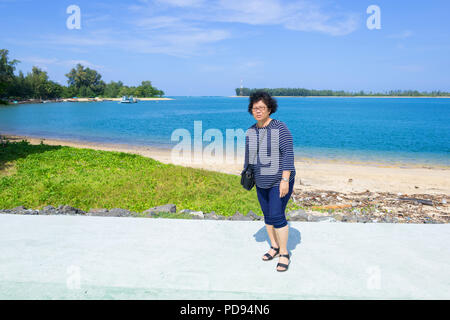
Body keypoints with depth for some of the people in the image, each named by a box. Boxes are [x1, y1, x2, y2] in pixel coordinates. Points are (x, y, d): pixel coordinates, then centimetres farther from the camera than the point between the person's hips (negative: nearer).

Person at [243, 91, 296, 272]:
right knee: (267, 215, 12)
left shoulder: (280, 128, -16)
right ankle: (274, 247, 29)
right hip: (262, 182, 6)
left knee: (276, 215, -10)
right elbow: (249, 156, 14)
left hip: (280, 181, -6)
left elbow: (288, 154, -19)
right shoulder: (250, 132, 4)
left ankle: (284, 254, 4)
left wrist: (285, 180, -23)